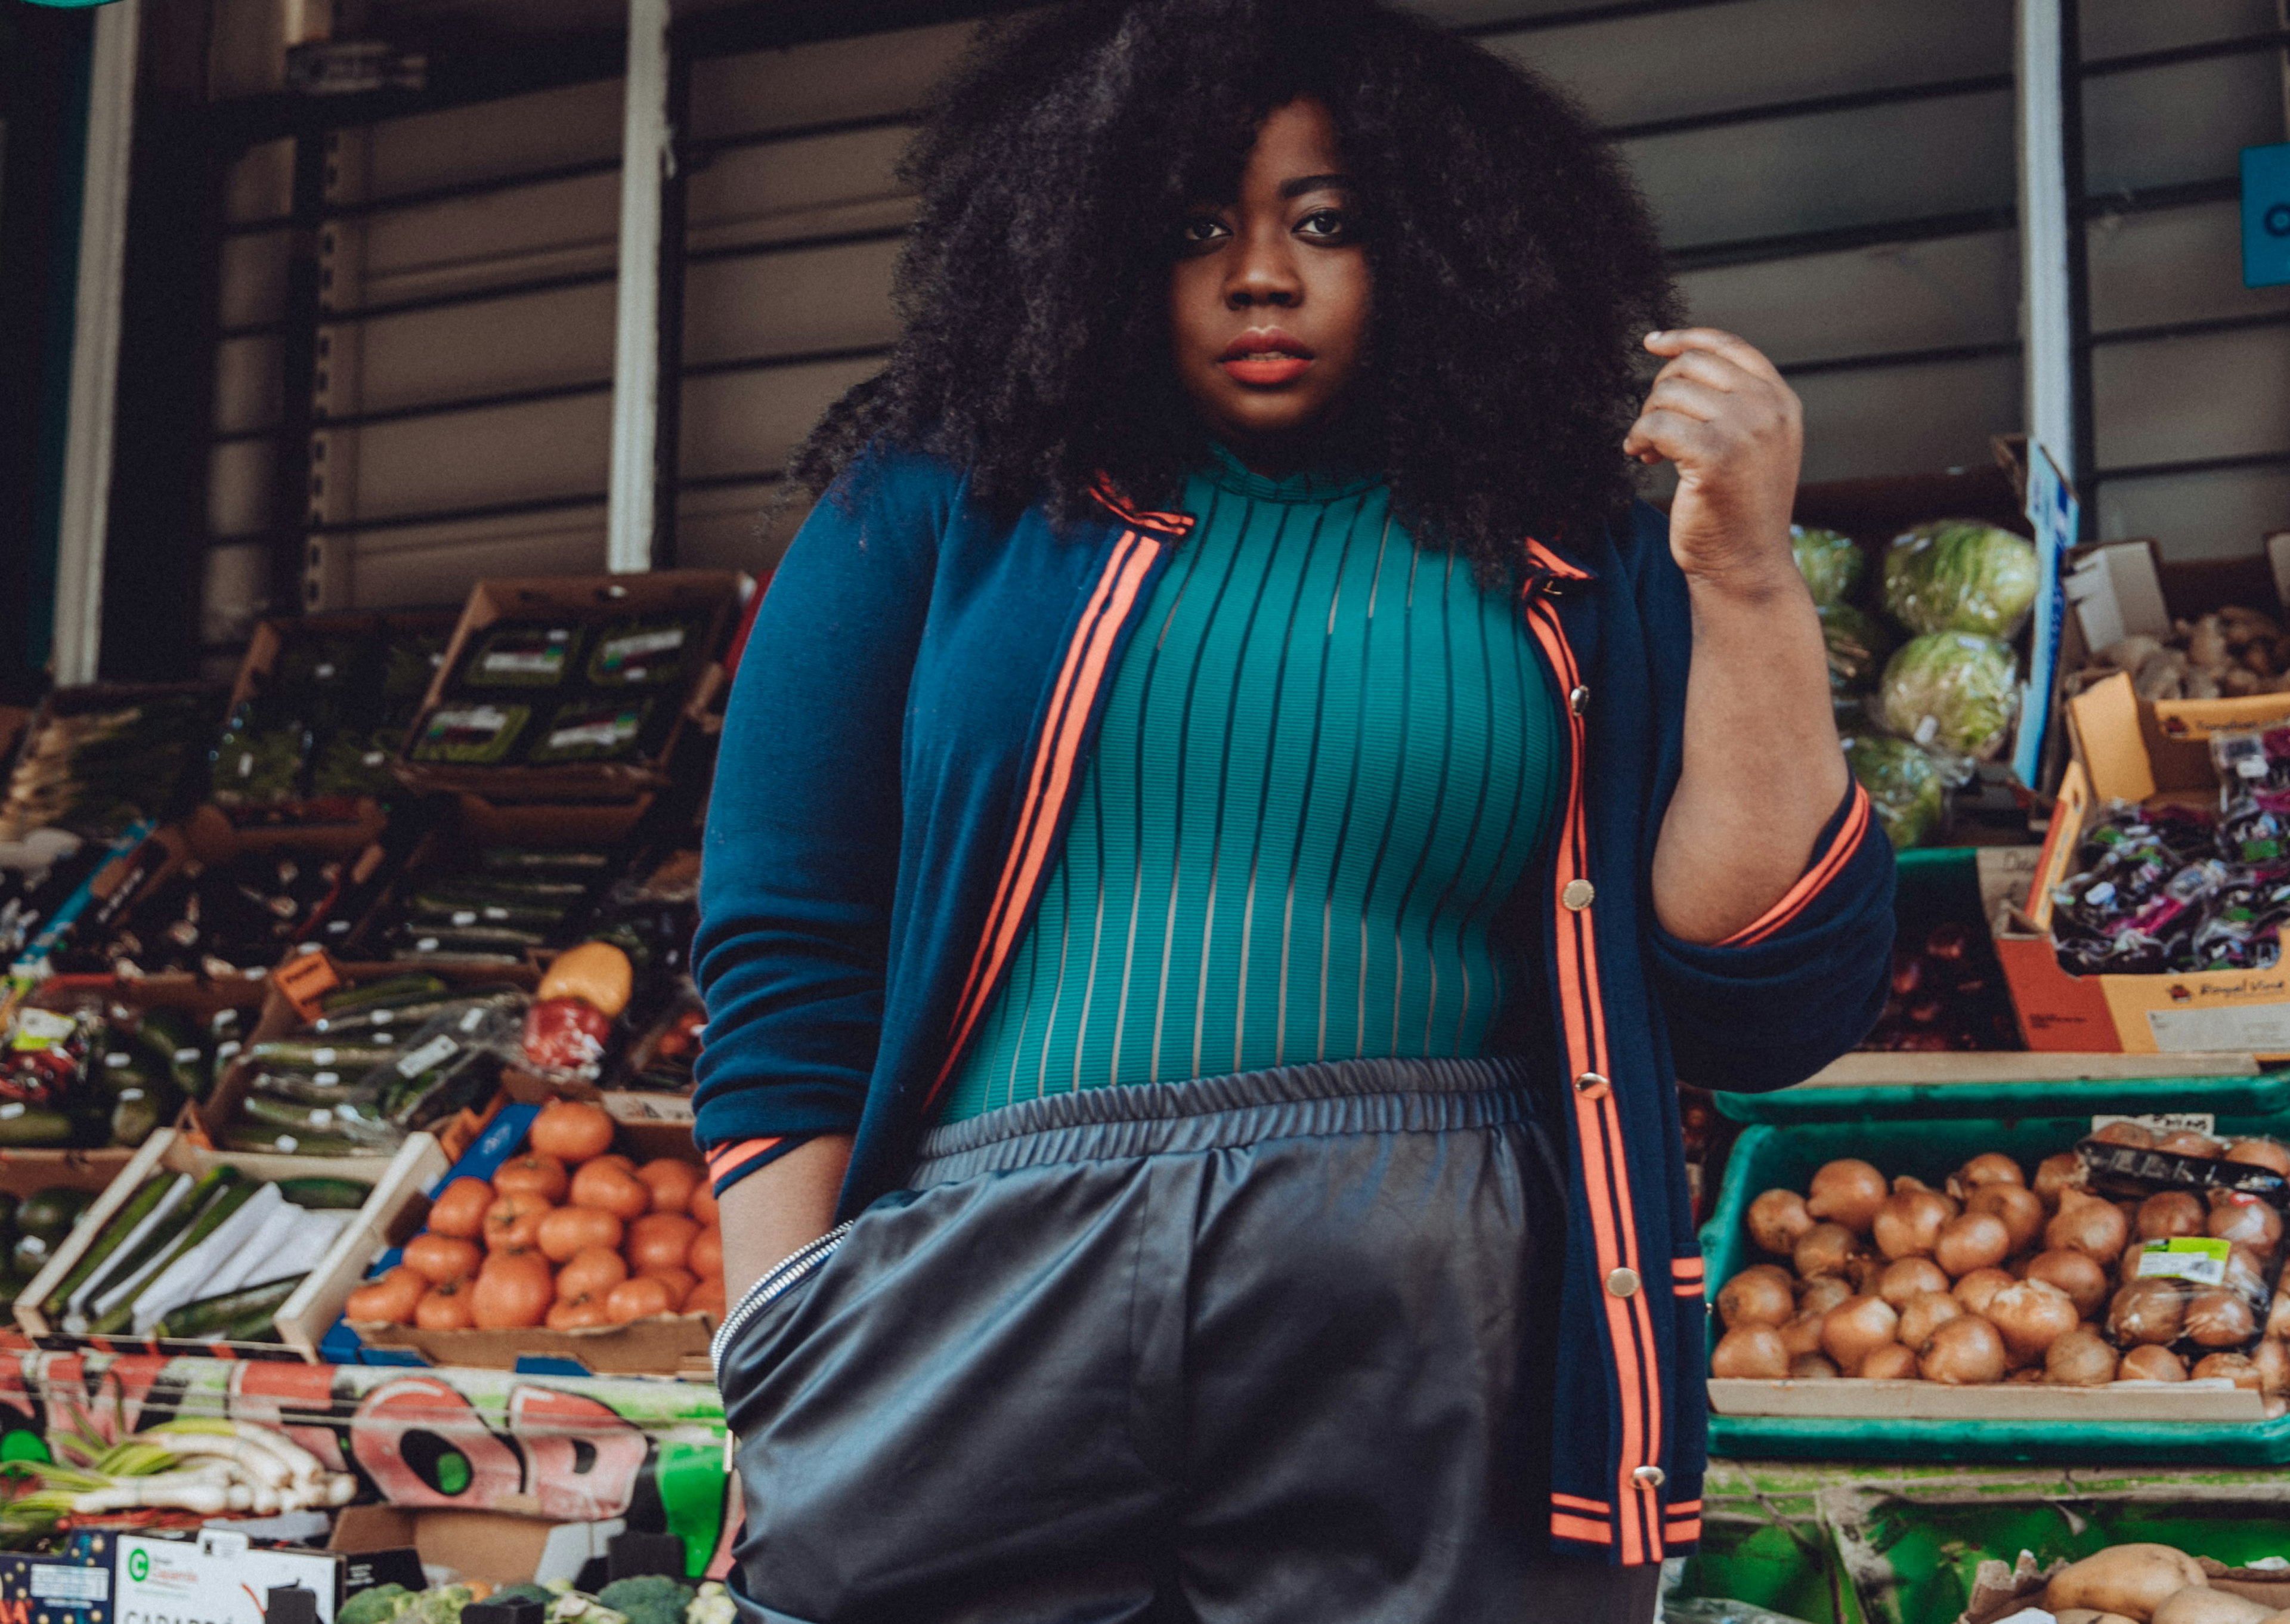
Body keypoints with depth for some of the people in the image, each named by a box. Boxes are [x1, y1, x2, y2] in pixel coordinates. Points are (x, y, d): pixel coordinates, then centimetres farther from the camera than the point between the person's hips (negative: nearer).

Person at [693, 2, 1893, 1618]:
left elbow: (1766, 1014, 2)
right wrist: (789, 1388, -3)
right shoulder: (951, 503, 7)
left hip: (1436, 1362, 1)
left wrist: (1747, 587, -6)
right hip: (974, 1317, 0)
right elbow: (785, 949, 4)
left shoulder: (1576, 570, 9)